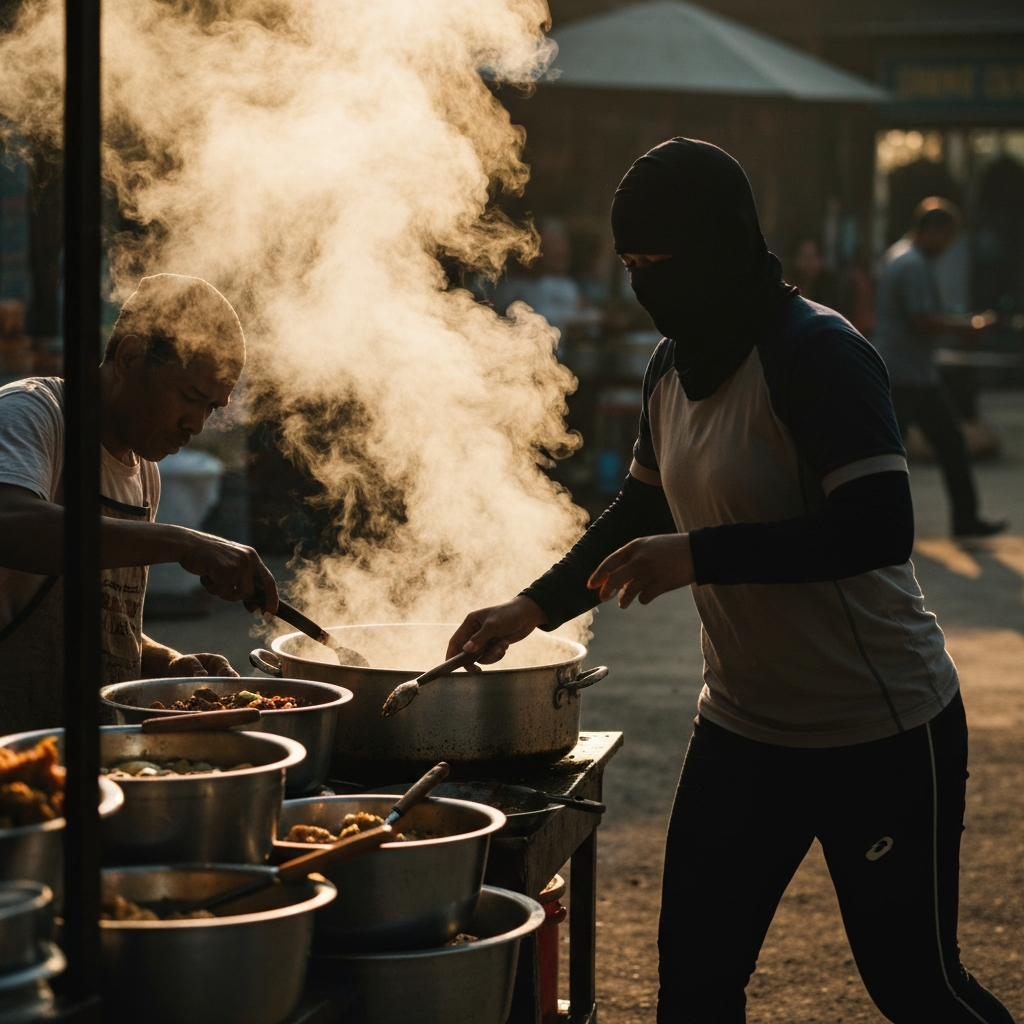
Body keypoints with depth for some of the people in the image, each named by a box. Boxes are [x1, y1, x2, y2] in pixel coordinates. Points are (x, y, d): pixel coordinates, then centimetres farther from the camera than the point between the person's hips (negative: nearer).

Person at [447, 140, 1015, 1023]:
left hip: (883, 734, -8)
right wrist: (535, 607, 10)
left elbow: (879, 528, -28)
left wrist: (700, 557, -30)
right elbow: (643, 514, 21)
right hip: (744, 726, 8)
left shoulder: (817, 354, -19)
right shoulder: (673, 366, 7)